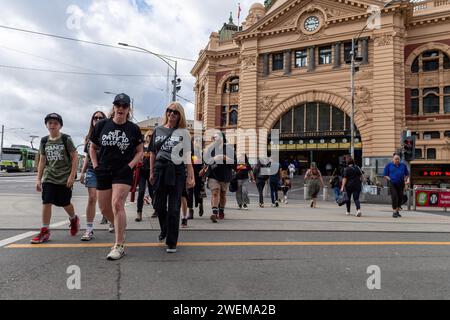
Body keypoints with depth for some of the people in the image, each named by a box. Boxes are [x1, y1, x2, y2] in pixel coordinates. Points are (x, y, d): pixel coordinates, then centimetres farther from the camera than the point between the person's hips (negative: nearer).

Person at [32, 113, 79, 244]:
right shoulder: (44, 141, 6)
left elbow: (75, 157, -7)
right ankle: (45, 231, 4)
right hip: (49, 177, 3)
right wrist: (38, 179, 8)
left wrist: (72, 176, -12)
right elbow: (42, 161, 11)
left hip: (65, 177, -3)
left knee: (65, 203, 7)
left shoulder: (66, 139, -6)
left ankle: (74, 219, 37)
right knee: (46, 202, -6)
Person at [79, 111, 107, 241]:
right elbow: (87, 157, 18)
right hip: (92, 170, 3)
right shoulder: (88, 137, 13)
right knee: (91, 198, -6)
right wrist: (82, 172, 13)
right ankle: (89, 229, 0)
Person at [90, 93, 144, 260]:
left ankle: (120, 246, -8)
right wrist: (96, 166, 2)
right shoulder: (102, 125, 3)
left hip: (123, 173, -3)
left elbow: (140, 151, 5)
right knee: (104, 208, 9)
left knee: (117, 204, -16)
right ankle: (121, 226, 40)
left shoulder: (133, 129, -1)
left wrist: (130, 166, -9)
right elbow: (93, 148, 13)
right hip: (103, 172, 4)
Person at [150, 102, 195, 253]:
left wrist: (191, 176, -7)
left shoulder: (183, 132, 3)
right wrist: (151, 173, 9)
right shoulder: (158, 130, 11)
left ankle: (172, 242, 10)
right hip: (160, 171, 3)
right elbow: (153, 153, 14)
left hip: (177, 172, -3)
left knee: (174, 208, -2)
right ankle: (164, 230, 40)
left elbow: (187, 156, -1)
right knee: (159, 206, 11)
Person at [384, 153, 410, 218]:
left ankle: (397, 211, 20)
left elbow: (407, 174, 21)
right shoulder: (389, 165, 4)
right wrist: (390, 179, -9)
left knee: (400, 197, 5)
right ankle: (394, 212, -11)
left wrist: (406, 180, 4)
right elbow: (385, 175, 5)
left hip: (401, 184, 4)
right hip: (392, 184, -3)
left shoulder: (403, 165, 12)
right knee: (394, 197, -14)